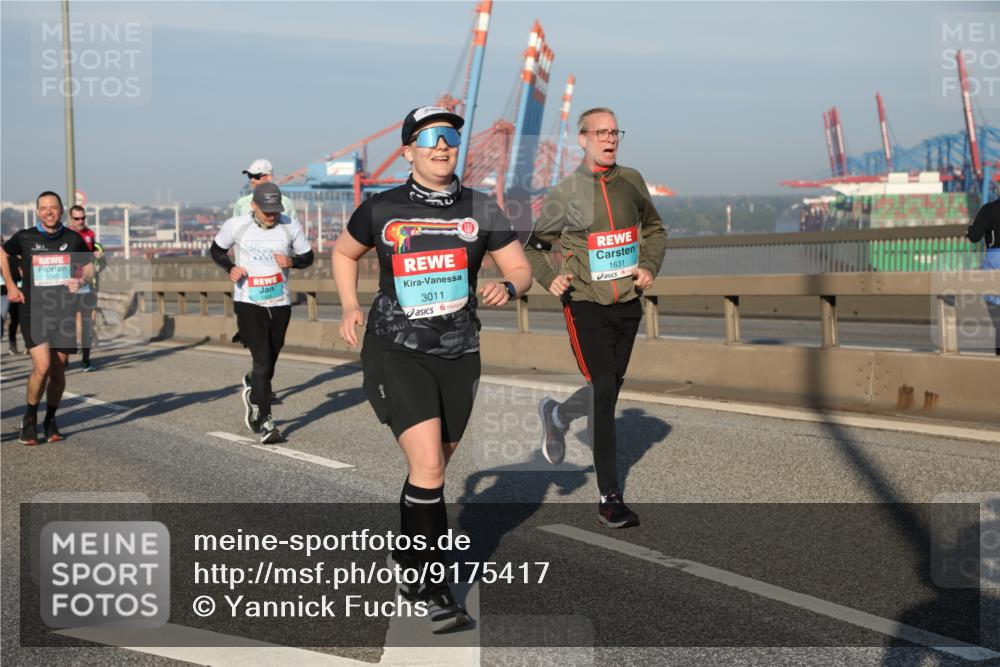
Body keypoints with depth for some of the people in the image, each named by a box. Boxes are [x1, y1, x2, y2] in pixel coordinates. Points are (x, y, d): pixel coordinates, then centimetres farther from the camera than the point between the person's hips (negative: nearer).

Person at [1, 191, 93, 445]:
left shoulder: (73, 239, 3)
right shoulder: (24, 238, 0)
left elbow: (88, 267, 16)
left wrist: (80, 281, -5)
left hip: (64, 312, 2)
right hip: (33, 311, -2)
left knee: (58, 372, 5)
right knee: (42, 367, -16)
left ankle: (50, 420, 25)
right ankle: (29, 418, 6)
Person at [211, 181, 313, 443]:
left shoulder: (290, 227, -2)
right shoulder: (236, 225, -6)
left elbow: (307, 256, 10)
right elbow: (216, 249, 11)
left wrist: (292, 261, -13)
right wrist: (230, 268, -9)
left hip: (280, 303, 3)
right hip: (248, 302, -3)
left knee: (269, 361, 13)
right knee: (262, 359, -14)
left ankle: (252, 390, 46)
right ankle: (264, 421, -9)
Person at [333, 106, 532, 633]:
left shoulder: (480, 210, 3)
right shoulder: (381, 211, -2)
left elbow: (520, 269, 9)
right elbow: (344, 253, 16)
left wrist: (507, 288, -14)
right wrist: (350, 308, 2)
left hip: (458, 356, 3)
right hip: (395, 352, -3)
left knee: (432, 469, 14)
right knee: (427, 466, -18)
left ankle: (407, 568, 36)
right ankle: (432, 585, -5)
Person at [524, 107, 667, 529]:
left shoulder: (631, 181, 6)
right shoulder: (565, 193, -3)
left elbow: (655, 230, 19)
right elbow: (533, 245, 8)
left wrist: (649, 266, 2)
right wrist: (549, 278, -8)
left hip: (628, 304, 5)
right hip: (586, 307, -4)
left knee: (608, 392, 14)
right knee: (604, 396, -10)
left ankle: (556, 415, 47)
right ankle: (609, 498, -3)